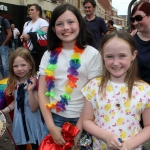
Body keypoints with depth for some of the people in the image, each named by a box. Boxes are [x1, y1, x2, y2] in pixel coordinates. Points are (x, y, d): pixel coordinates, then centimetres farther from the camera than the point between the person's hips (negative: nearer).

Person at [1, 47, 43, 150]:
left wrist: (30, 91, -33)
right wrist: (5, 110, -2)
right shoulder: (14, 83, -2)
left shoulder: (34, 83, -18)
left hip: (32, 120, -4)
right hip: (19, 120, 5)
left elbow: (34, 108, -21)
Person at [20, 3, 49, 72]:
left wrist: (30, 36, -21)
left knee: (37, 70, -10)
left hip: (39, 53, -7)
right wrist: (22, 37, -1)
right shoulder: (27, 23, 19)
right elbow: (23, 35, 24)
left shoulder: (42, 22, -6)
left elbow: (44, 36, -18)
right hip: (28, 52, 7)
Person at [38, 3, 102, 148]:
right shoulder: (49, 55, 1)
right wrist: (51, 126, -8)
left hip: (80, 120, -2)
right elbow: (42, 92, 0)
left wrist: (79, 128, -11)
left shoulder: (92, 54, -8)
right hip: (53, 118, 3)